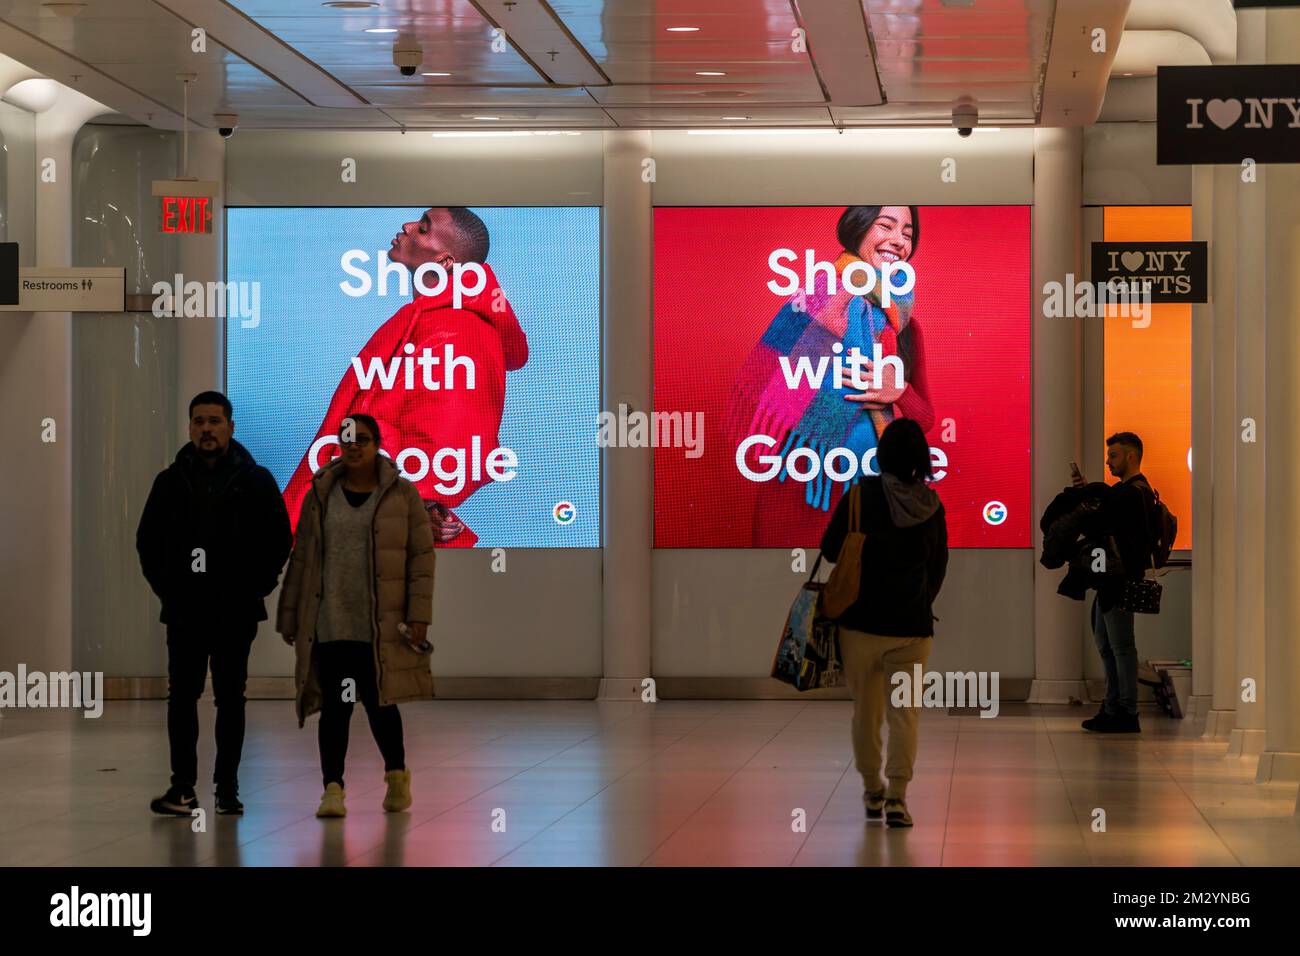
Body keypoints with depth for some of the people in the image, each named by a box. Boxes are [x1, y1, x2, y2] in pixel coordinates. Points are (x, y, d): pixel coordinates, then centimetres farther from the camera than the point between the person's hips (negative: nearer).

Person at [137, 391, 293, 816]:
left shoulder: (256, 481, 1)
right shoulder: (171, 481, 6)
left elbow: (279, 539, 3)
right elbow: (148, 539, 13)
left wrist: (254, 586, -4)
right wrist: (166, 586, 3)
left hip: (236, 610, -1)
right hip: (185, 609, 1)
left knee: (230, 697, 4)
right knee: (182, 696, -3)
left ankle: (227, 787, 8)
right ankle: (182, 787, -3)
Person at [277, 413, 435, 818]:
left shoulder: (402, 494, 2)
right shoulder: (320, 496, 8)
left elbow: (422, 555, 0)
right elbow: (301, 558, 11)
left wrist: (419, 614, -7)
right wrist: (290, 616, 9)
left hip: (382, 624, -2)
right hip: (330, 621, 2)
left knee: (379, 702, 1)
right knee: (335, 705, -1)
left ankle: (397, 774, 25)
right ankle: (333, 788, 4)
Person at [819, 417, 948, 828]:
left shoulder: (862, 495, -10)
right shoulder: (932, 507, -2)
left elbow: (830, 549, -5)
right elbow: (938, 568, 8)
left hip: (861, 622, -1)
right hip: (913, 625, 1)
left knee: (866, 710, 13)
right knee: (904, 713, 4)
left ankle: (873, 791, 24)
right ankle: (897, 797, -8)